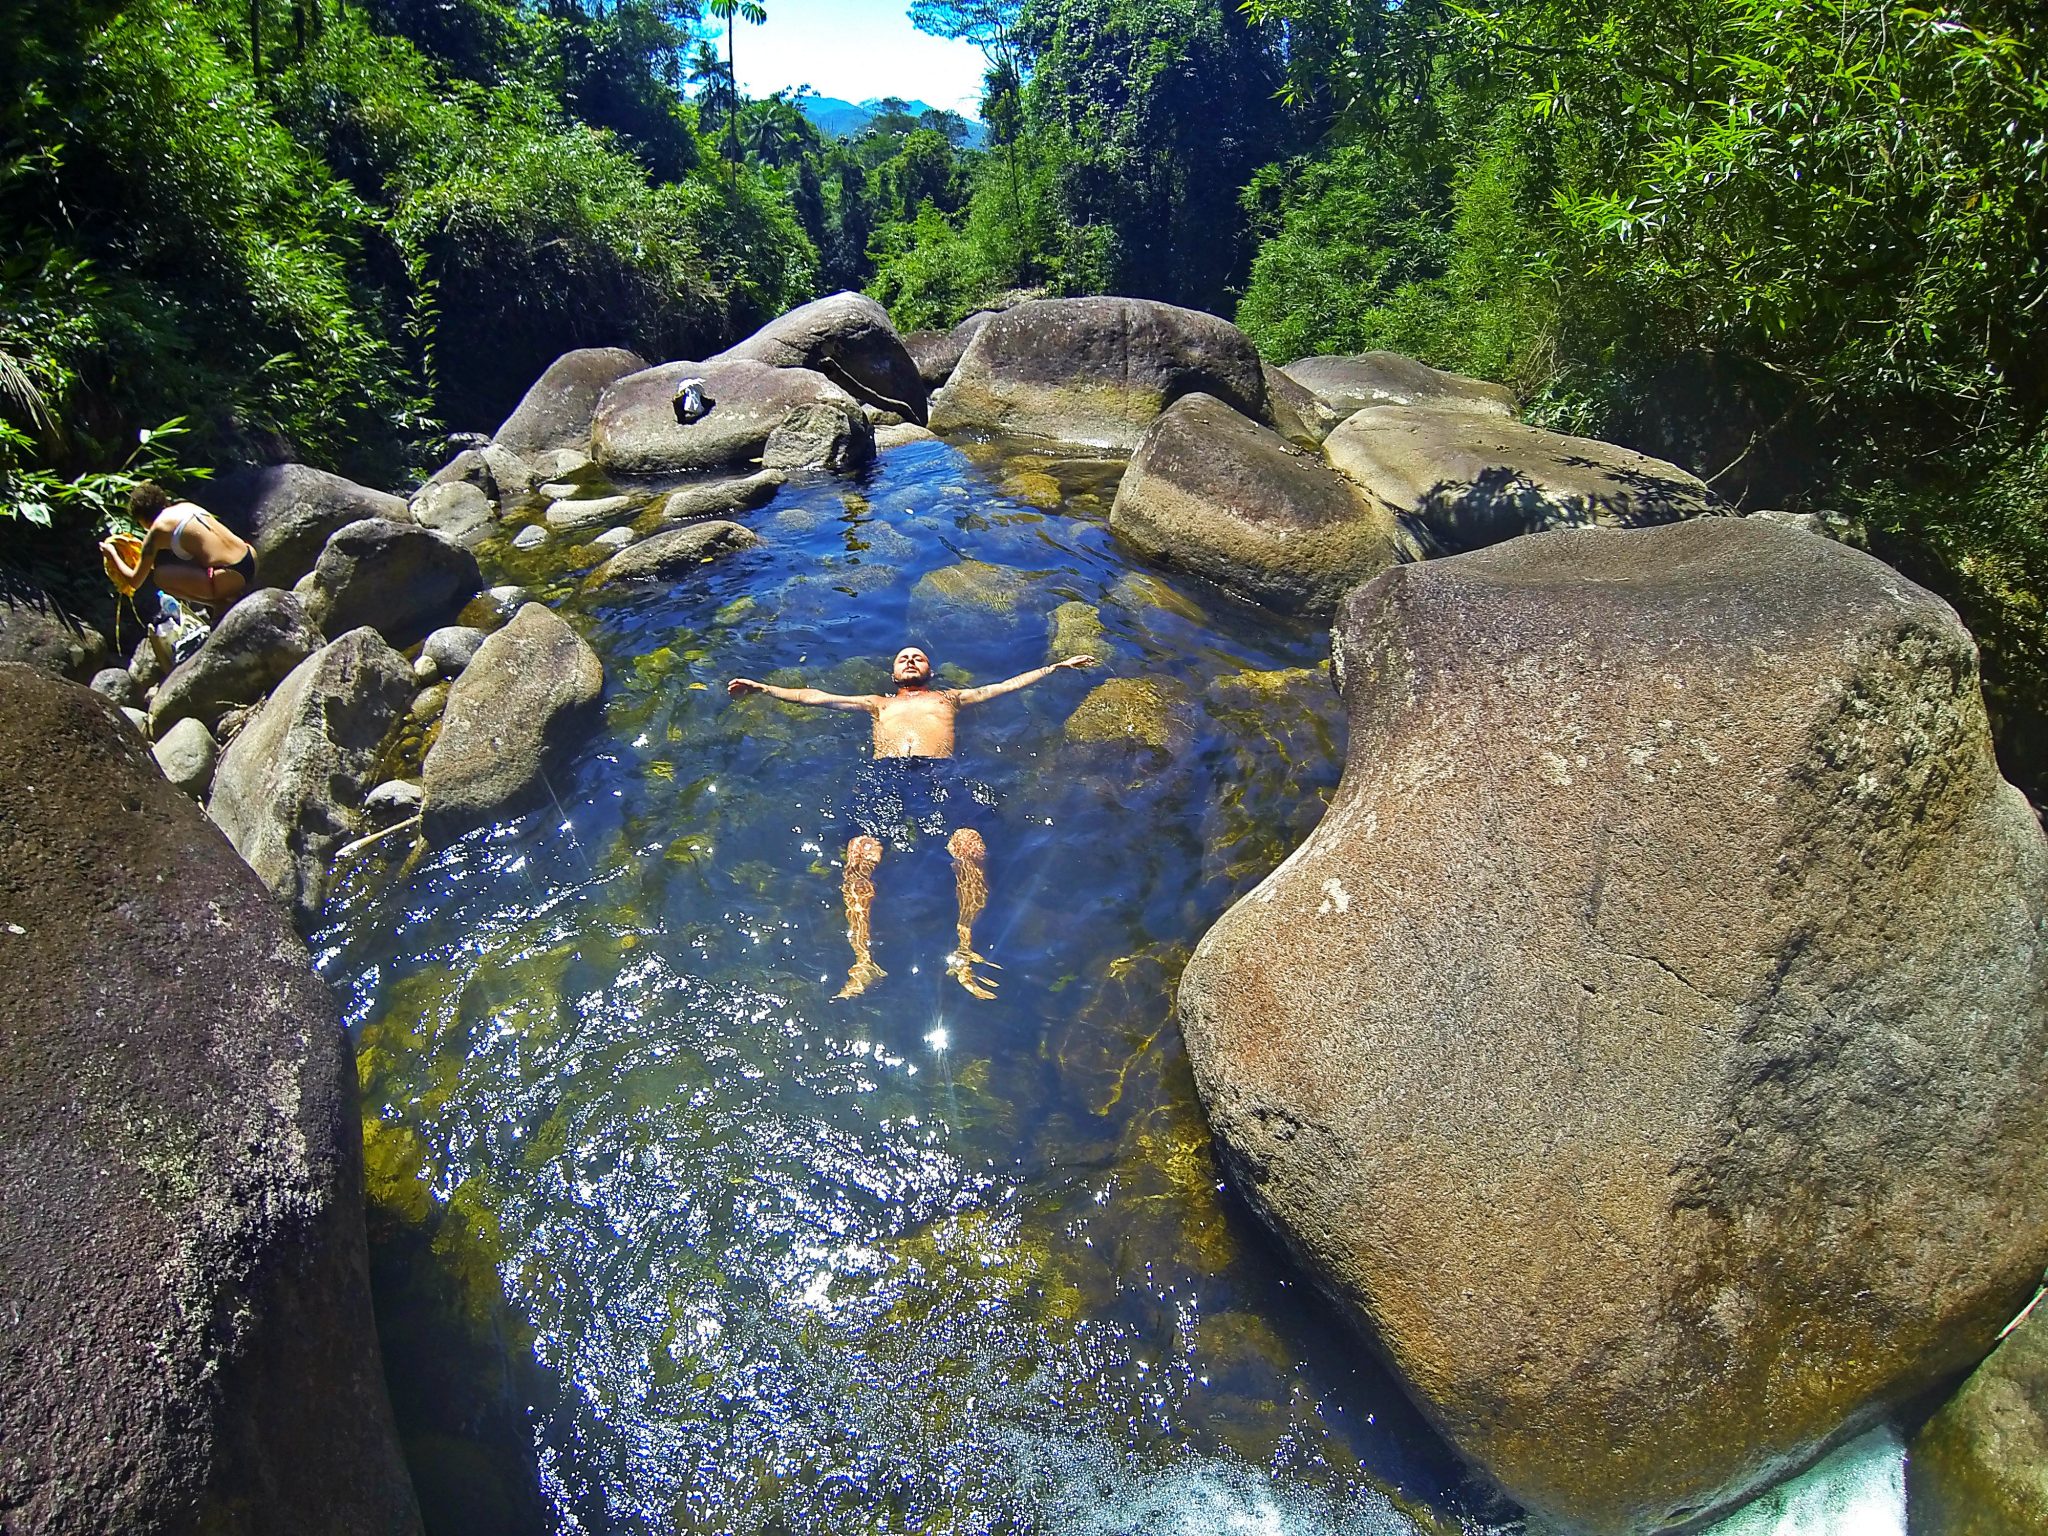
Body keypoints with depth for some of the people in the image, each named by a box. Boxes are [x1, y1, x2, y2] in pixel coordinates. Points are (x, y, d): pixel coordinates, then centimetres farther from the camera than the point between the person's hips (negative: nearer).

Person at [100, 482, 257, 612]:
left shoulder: (156, 531, 2)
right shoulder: (187, 505, 19)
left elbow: (134, 581, 13)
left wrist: (112, 554, 30)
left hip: (231, 577, -7)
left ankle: (225, 604, 1)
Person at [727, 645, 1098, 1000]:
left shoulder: (949, 697, 38)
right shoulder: (879, 704, 40)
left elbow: (1007, 685, 35)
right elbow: (815, 696, 37)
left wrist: (1056, 666, 29)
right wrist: (762, 688, 30)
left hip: (937, 773, -1)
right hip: (883, 774, 1)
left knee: (971, 846, -32)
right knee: (860, 855, -29)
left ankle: (964, 955, -30)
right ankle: (862, 961, -33)